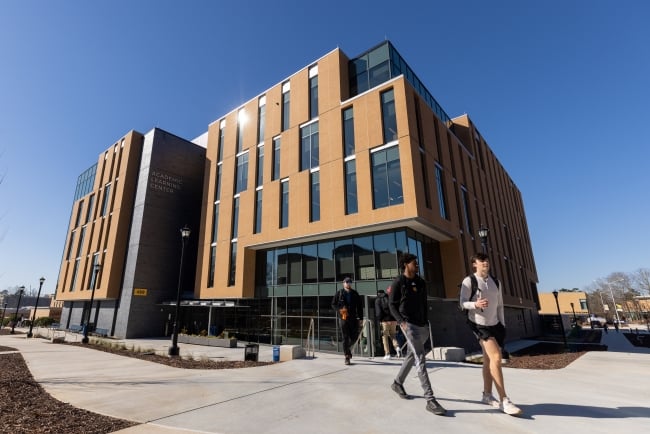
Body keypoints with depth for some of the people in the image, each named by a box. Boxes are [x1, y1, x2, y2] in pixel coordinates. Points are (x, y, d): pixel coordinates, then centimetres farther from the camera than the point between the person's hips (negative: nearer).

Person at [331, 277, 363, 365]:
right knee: (345, 337, -3)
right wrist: (340, 309, -14)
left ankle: (348, 347, 37)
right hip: (343, 318, -2)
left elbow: (360, 307, 7)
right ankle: (347, 356, 6)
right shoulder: (339, 293, 0)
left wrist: (361, 318, 2)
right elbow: (333, 304, 4)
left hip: (353, 318, 2)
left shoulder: (355, 294, 6)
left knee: (354, 337, 6)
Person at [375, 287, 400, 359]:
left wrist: (379, 320, -3)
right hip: (393, 319, 4)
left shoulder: (378, 300, 5)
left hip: (384, 320, -3)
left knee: (385, 336, 5)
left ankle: (387, 354, 3)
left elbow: (378, 311, -5)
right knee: (392, 335, 17)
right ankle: (397, 347, -6)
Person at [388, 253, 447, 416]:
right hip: (409, 325, -7)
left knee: (411, 356, 18)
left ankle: (397, 383, 37)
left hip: (422, 325, 7)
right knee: (420, 359, -12)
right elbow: (392, 305, -7)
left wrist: (426, 321, 13)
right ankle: (430, 400, -9)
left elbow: (424, 303, 17)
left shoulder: (420, 282, 10)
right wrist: (401, 321, -17)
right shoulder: (398, 283, -8)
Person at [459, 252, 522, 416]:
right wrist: (475, 304, -35)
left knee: (488, 361, 14)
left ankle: (487, 395, 27)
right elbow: (463, 303, -16)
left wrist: (502, 325, 9)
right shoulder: (469, 281, -11)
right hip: (479, 324, -7)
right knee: (496, 358, -17)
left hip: (494, 324, 7)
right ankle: (504, 400, -10)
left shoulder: (495, 282, 8)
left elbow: (499, 305, 13)